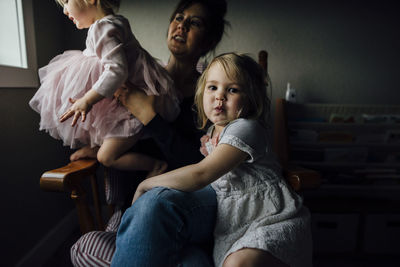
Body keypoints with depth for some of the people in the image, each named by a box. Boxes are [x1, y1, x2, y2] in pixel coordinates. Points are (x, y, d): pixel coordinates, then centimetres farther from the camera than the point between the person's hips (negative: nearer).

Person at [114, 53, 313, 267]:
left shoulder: (245, 129, -16)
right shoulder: (212, 131, 12)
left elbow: (200, 175, -25)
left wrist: (145, 184, -14)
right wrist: (207, 152, 10)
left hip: (272, 219, -6)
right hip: (233, 225, 7)